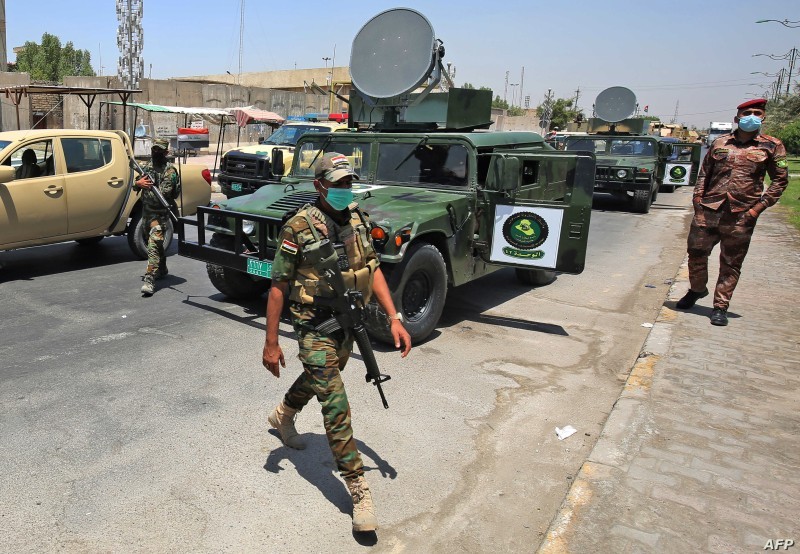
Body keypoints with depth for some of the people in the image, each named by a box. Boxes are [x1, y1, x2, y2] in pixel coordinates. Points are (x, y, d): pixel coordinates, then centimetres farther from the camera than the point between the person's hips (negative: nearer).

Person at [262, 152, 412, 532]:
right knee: (336, 404, -8)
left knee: (320, 377, 27)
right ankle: (359, 490, 0)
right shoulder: (299, 228, -17)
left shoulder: (357, 221, 1)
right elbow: (278, 286, -13)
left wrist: (394, 319, -4)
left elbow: (373, 270, 4)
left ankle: (283, 415, 58)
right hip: (315, 326, -7)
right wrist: (270, 343, -12)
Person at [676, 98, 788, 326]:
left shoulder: (772, 146, 4)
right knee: (696, 251, 6)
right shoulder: (720, 143, 9)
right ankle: (697, 290, 31)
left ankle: (720, 306, 14)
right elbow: (704, 172, 15)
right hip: (708, 210, 2)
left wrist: (760, 206, -4)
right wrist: (698, 196, 3)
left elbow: (780, 180, 6)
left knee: (731, 264, 3)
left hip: (741, 215, -2)